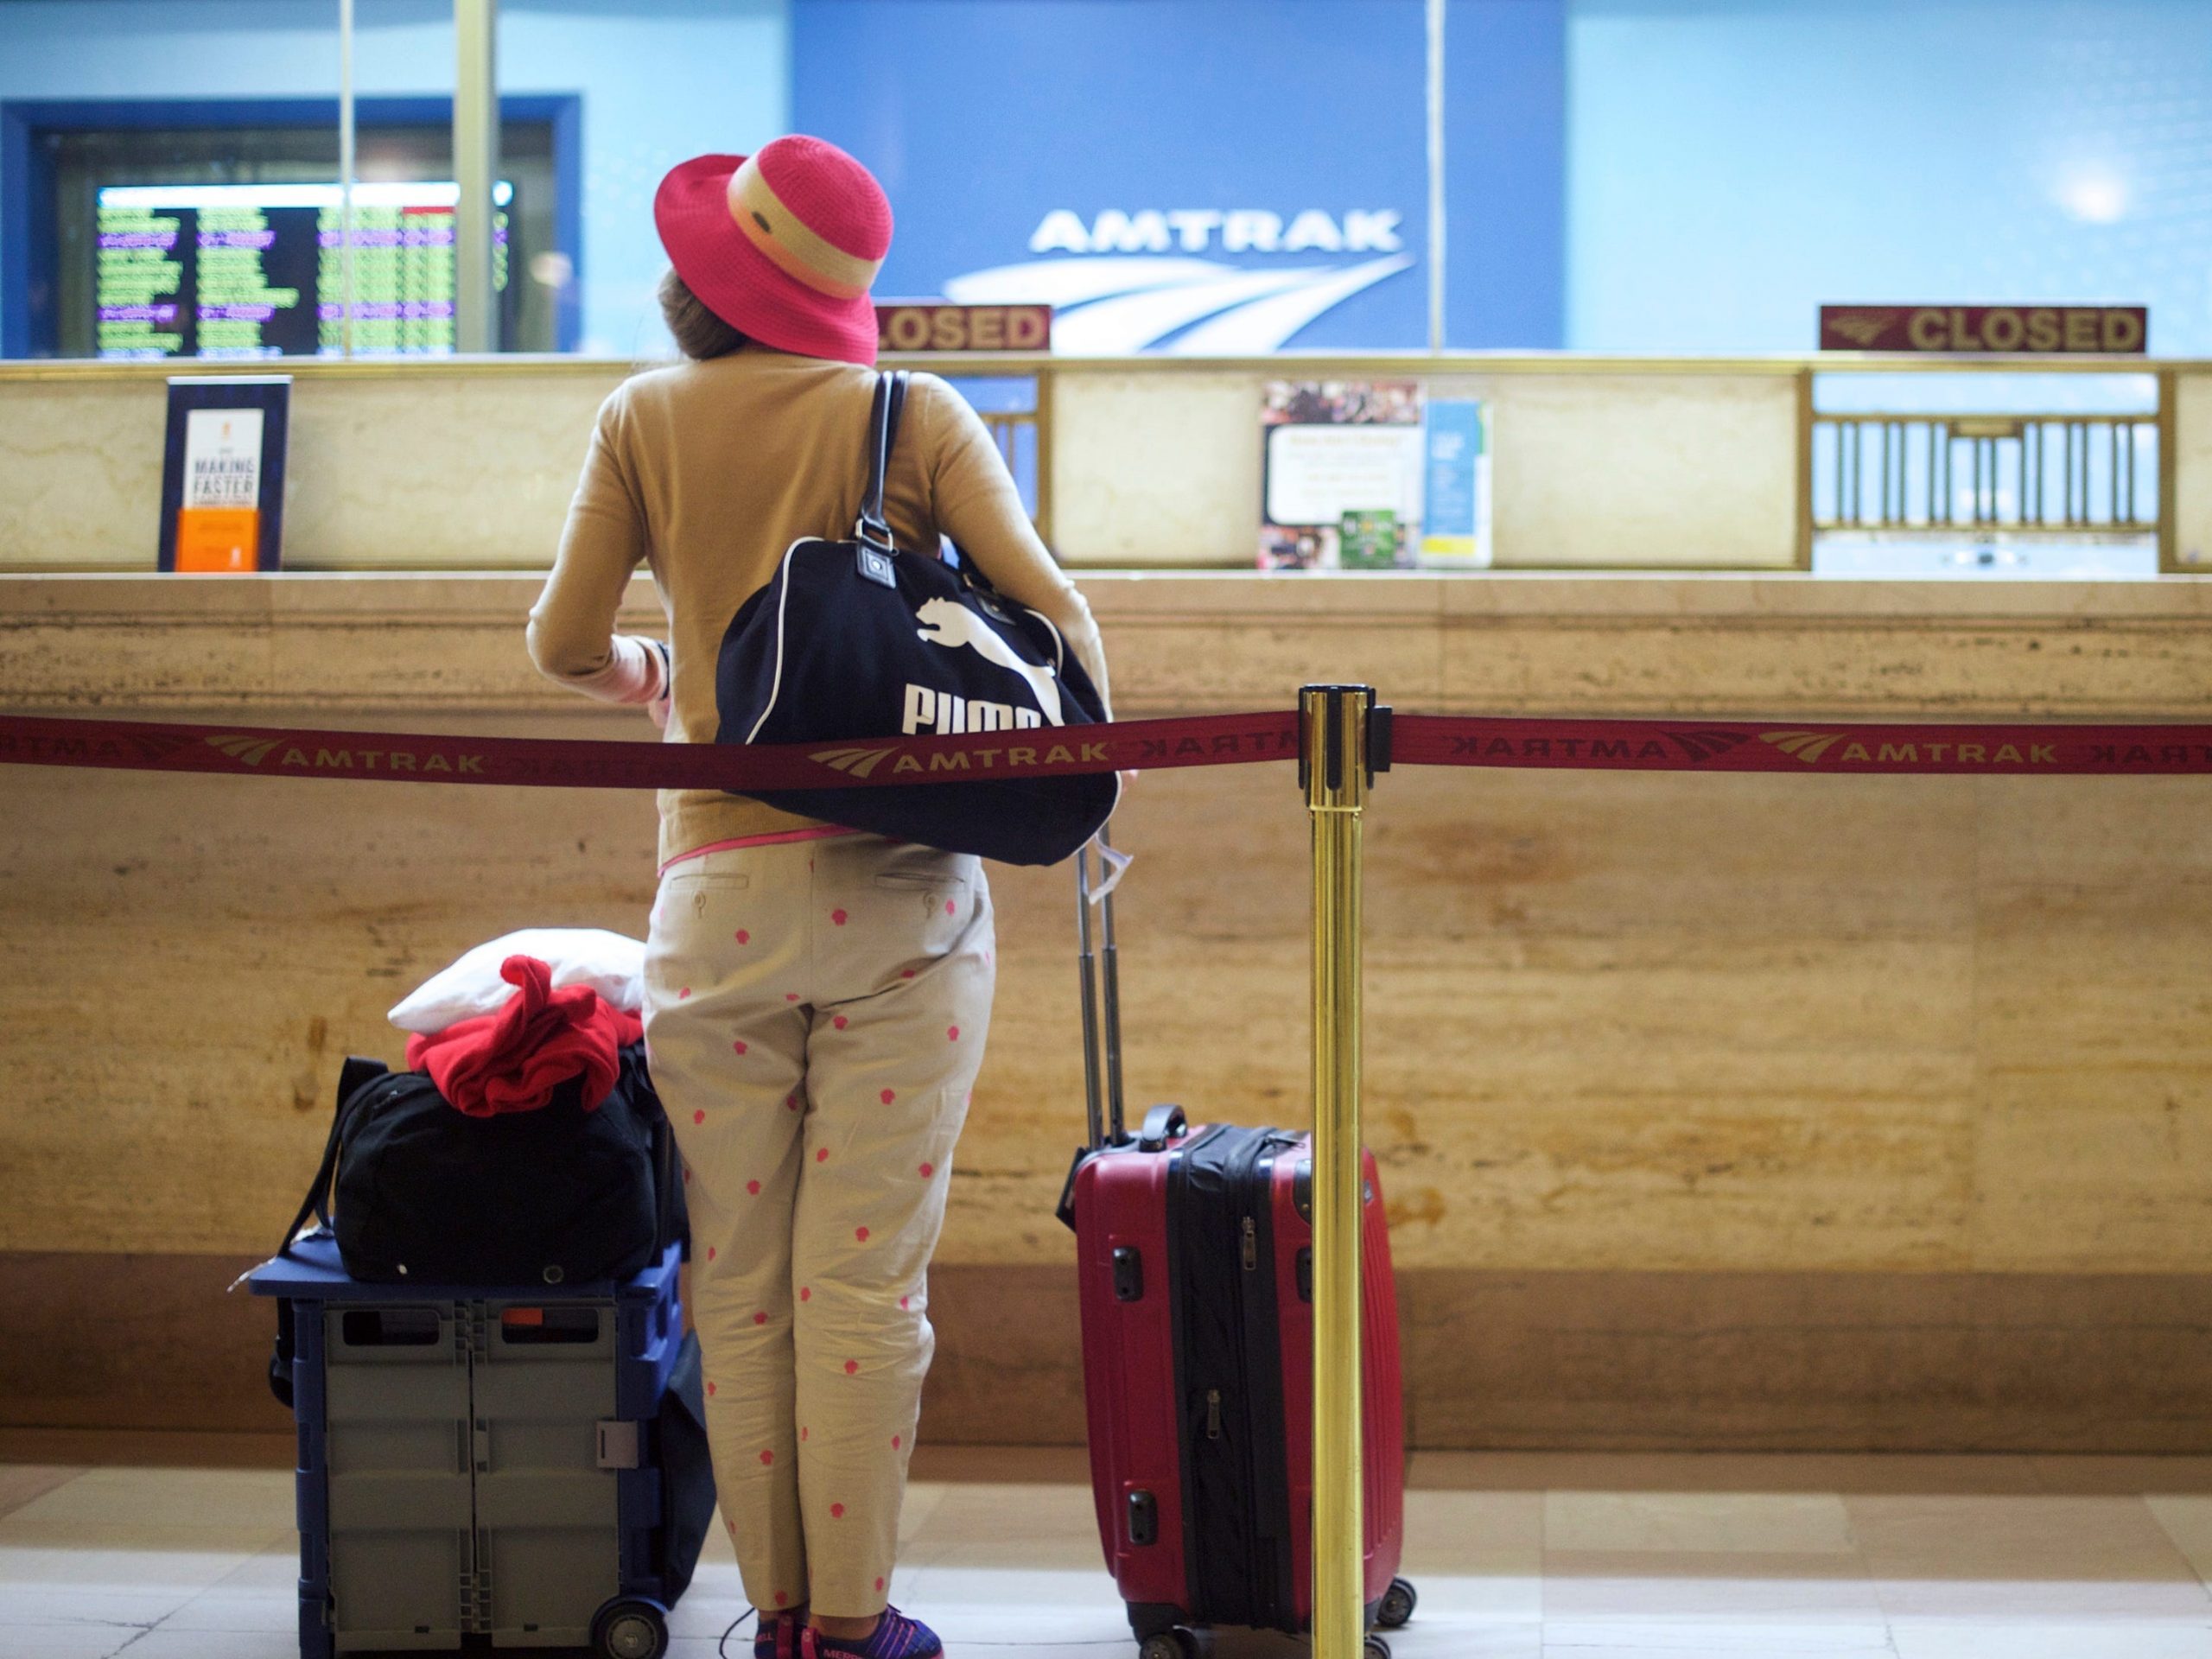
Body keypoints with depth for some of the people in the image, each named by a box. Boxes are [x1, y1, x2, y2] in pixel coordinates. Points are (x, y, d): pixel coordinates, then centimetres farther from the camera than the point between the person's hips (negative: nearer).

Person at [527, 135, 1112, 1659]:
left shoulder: (648, 419, 4)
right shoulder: (920, 417, 2)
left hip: (718, 896, 1)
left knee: (737, 1282, 8)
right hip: (900, 890, 0)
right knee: (866, 1275, 0)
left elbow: (565, 642, 4)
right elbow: (1050, 607, -6)